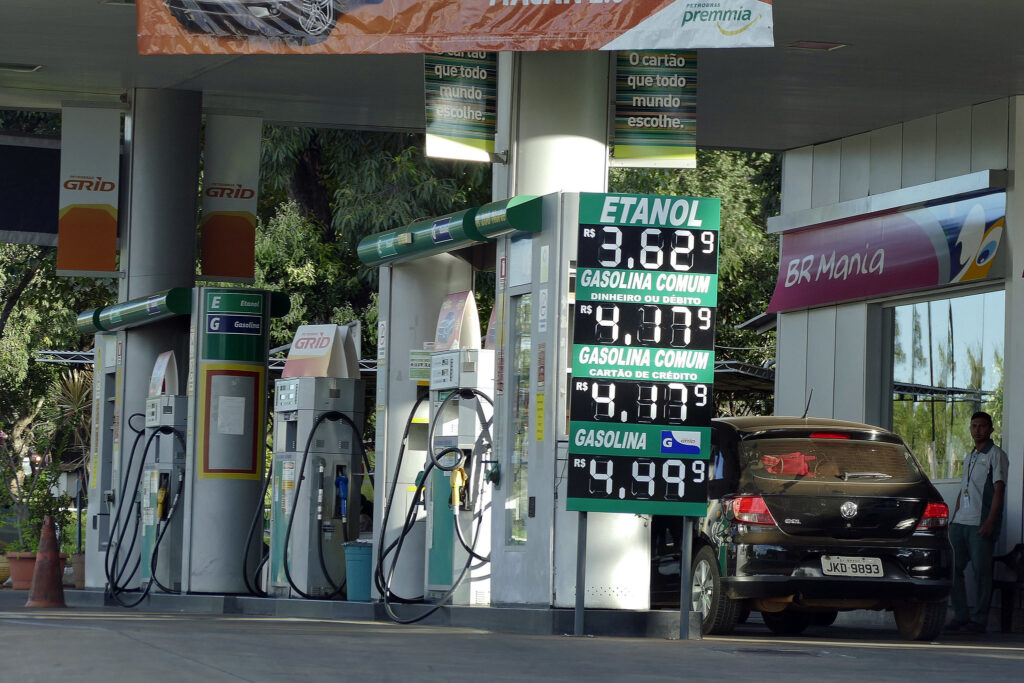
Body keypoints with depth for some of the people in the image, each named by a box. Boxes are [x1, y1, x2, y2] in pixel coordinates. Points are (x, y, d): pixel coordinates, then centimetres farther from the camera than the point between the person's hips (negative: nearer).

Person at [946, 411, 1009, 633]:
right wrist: (953, 518, 17)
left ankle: (979, 619, -1)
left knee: (981, 571, -5)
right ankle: (960, 616, 10)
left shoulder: (996, 455, -2)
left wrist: (990, 521, -18)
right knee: (953, 569, 3)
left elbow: (999, 490, -9)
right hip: (960, 523, 7)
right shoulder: (968, 457, 22)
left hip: (981, 525, -7)